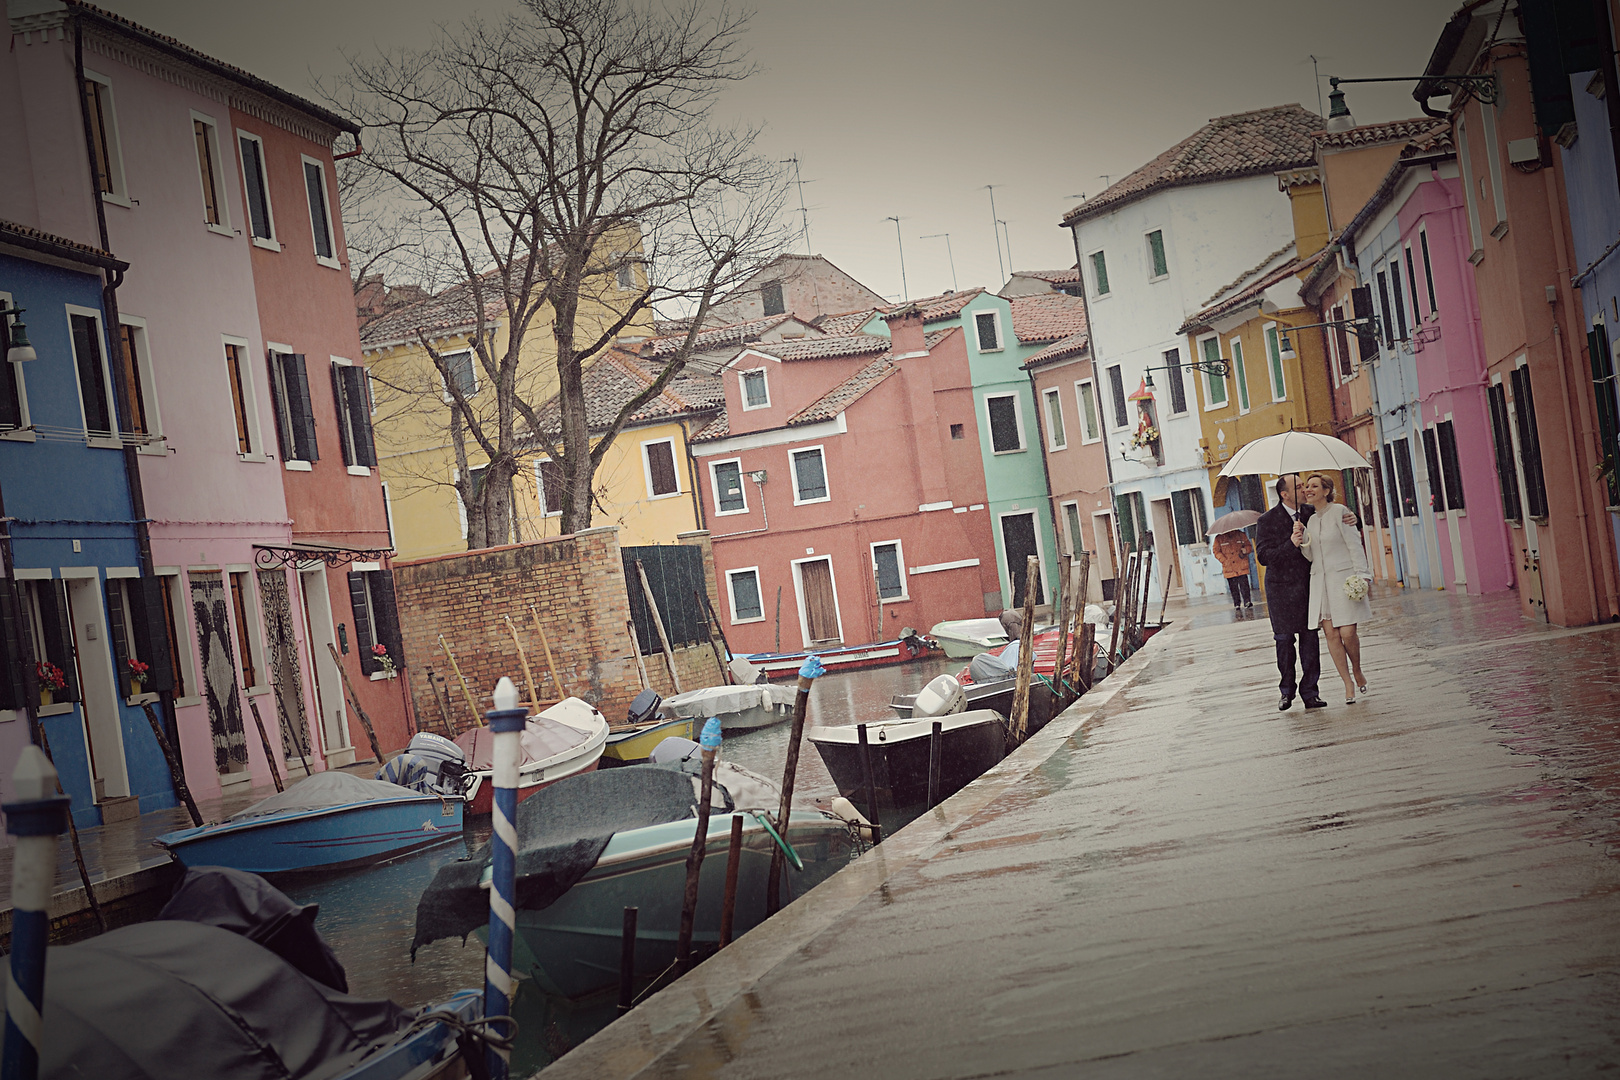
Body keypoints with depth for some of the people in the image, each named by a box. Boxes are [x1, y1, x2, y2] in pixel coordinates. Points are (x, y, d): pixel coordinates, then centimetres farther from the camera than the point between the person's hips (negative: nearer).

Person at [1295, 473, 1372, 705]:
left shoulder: (1339, 513, -4)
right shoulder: (1310, 520, 15)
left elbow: (1355, 545, -6)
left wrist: (1361, 575, -13)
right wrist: (1301, 543, -5)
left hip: (1343, 578, -6)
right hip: (1320, 580, 6)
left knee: (1347, 633, -10)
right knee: (1331, 634, -2)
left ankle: (1357, 673, 16)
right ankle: (1348, 684, 5)